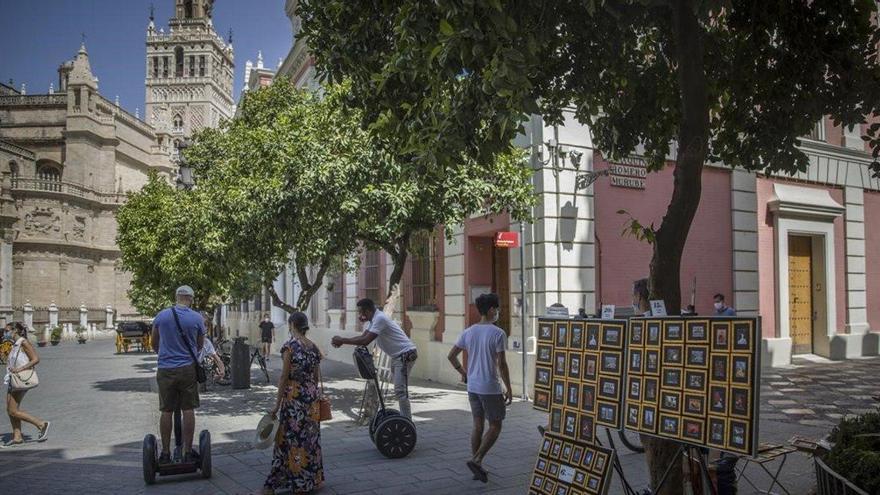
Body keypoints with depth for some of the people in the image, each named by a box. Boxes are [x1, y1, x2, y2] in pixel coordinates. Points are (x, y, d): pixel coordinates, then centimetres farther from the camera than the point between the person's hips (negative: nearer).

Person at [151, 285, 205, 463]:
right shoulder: (197, 318, -3)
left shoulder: (161, 315, 1)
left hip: (165, 368, 1)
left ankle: (165, 453, 12)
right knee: (188, 410, 4)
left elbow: (154, 344, 14)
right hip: (188, 368, -1)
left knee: (166, 411, 7)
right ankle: (188, 452, 6)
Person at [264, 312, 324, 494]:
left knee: (291, 439, 0)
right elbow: (317, 377, 11)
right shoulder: (314, 347, 6)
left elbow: (284, 377, -12)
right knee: (310, 438, 13)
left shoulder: (290, 346, -12)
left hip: (294, 397, -6)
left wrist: (277, 403, -7)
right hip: (312, 397, 6)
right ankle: (312, 478, 21)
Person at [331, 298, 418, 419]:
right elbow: (362, 336, 14)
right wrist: (342, 341, 1)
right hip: (397, 356, 11)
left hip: (405, 355, -11)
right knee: (399, 390, 15)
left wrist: (342, 340, -20)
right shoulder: (375, 319, 12)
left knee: (400, 391, -12)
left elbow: (365, 341, -26)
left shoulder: (380, 319, -20)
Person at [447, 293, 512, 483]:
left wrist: (463, 372, 21)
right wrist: (508, 389, -7)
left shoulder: (468, 332, 4)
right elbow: (502, 364, -16)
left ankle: (477, 466, 18)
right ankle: (476, 460, -4)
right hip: (490, 388, -6)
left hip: (472, 386, 6)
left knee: (478, 425, 14)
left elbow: (451, 356, 6)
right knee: (495, 426, 7)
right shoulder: (498, 333, -14)